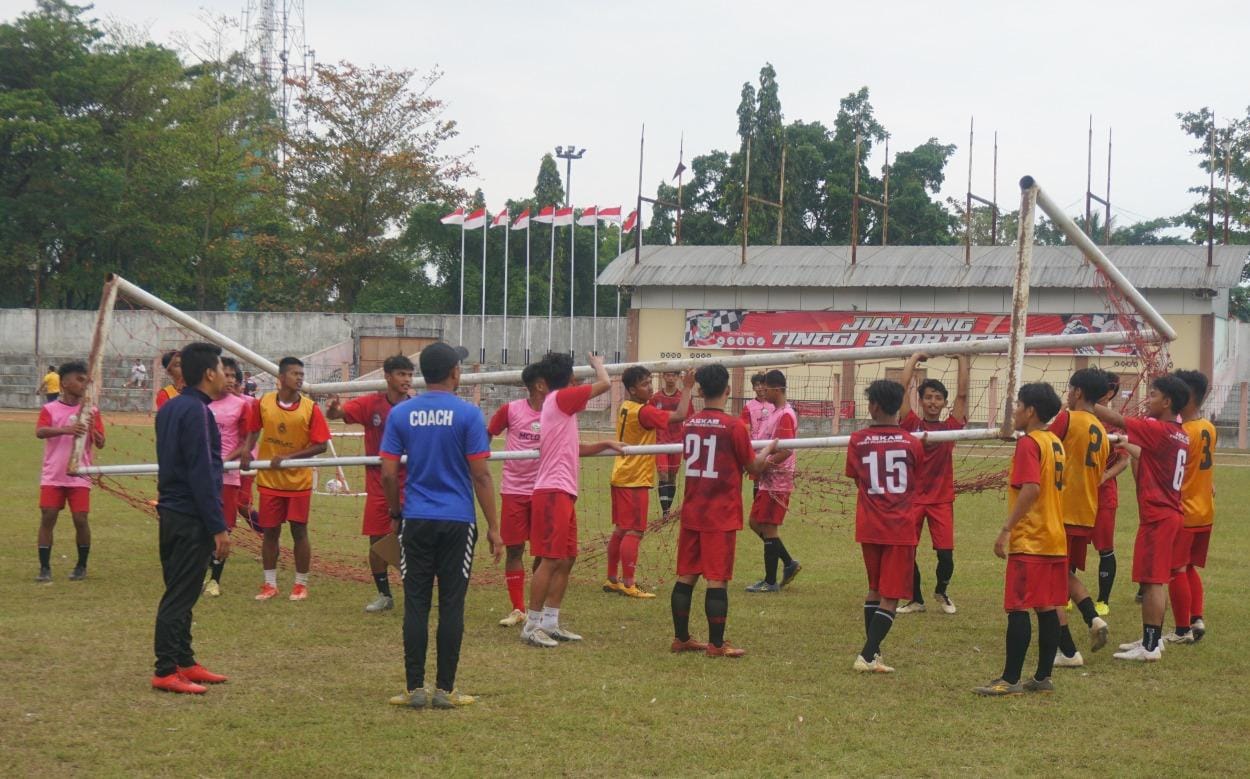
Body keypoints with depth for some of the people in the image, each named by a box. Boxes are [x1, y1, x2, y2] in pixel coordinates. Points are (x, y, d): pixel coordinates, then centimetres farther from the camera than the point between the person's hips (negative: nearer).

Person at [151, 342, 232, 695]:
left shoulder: (170, 408, 12)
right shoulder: (196, 412, -16)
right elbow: (202, 474, -20)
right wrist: (219, 528, -18)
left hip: (171, 512, 10)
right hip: (191, 518, -9)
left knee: (180, 594, 15)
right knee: (180, 597, -5)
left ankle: (184, 662, 23)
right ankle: (166, 671, -3)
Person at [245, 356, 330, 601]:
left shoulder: (310, 408, -9)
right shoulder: (263, 404, -4)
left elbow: (320, 445, -11)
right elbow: (254, 431, 10)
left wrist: (288, 457, -18)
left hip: (299, 480, -1)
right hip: (269, 480, 1)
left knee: (299, 531, 3)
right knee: (270, 531, 7)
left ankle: (301, 584, 15)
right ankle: (270, 583, 17)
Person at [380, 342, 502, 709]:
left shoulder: (400, 414, 2)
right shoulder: (467, 414, -6)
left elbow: (388, 473, 0)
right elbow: (481, 476, -7)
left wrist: (395, 513, 16)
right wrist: (493, 528, -2)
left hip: (416, 521, 2)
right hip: (457, 522, -2)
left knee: (415, 604, 5)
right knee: (451, 605, 3)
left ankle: (414, 689, 5)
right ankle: (445, 690, 6)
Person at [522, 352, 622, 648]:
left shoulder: (559, 404, 20)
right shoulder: (561, 398, -8)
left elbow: (574, 448, 28)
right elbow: (605, 384, -10)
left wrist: (605, 444, 15)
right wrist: (597, 363, 10)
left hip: (563, 493, 10)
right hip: (554, 492, -10)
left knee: (566, 559, 12)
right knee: (551, 559, -9)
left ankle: (550, 623, 15)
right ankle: (532, 626, -7)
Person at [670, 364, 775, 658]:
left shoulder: (689, 425, 4)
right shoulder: (734, 427, -12)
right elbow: (753, 467, -2)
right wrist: (769, 448, 16)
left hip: (691, 512, 5)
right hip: (721, 516, -5)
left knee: (686, 576, 11)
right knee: (717, 579, -2)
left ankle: (681, 638, 18)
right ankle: (716, 644, 0)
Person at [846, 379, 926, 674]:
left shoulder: (857, 441, -3)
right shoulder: (912, 443, -3)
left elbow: (857, 479, 7)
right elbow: (918, 482, 10)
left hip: (869, 527, 2)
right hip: (901, 528, -2)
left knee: (874, 589, 19)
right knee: (890, 596, 0)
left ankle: (872, 652, 21)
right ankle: (868, 655, -10)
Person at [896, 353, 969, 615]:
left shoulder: (950, 426, 2)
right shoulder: (912, 424, 1)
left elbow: (962, 394, -3)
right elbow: (903, 389, -4)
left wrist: (962, 359, -3)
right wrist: (915, 357, 2)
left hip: (941, 498, 0)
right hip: (912, 497, 0)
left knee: (945, 554, -4)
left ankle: (941, 592, 23)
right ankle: (915, 599, 19)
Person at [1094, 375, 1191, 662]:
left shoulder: (1157, 430, -16)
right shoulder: (1181, 436, 11)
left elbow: (1116, 419, -18)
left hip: (1157, 516, -9)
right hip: (1172, 512, 9)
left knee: (1152, 581, -6)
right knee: (1156, 581, 16)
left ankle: (1150, 646, -5)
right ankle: (1152, 639, 23)